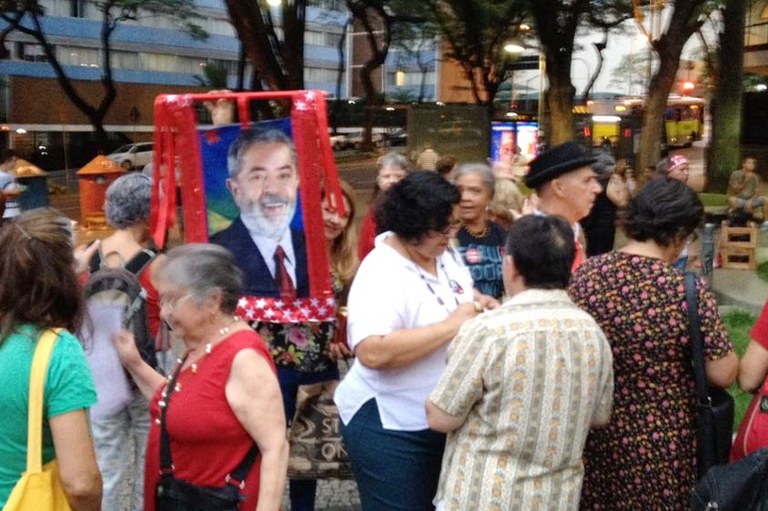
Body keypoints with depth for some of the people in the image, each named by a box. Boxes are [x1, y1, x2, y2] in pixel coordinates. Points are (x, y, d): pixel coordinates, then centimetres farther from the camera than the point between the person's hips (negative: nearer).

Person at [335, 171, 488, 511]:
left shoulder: (445, 255, 2)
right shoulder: (381, 273, -24)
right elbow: (372, 353, -36)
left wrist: (480, 308, -6)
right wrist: (451, 326, -32)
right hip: (390, 427, -8)